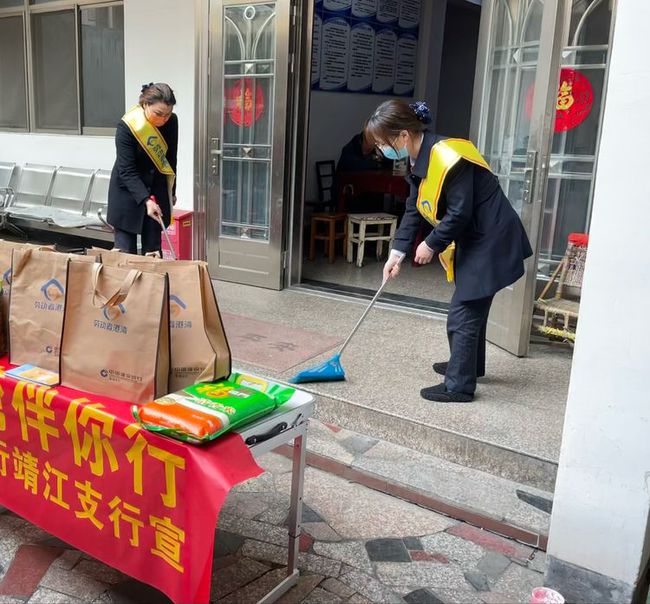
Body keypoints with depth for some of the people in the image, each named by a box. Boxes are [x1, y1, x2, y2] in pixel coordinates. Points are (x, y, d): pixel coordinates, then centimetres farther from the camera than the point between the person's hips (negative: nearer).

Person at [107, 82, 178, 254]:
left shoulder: (171, 122, -9)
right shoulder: (126, 126, -22)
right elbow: (127, 171, -23)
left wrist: (171, 191, 14)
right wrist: (146, 200, -36)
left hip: (157, 188, 4)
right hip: (127, 192, -3)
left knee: (153, 249, 5)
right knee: (126, 249, -3)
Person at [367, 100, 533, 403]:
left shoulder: (449, 158, -27)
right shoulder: (420, 160, 4)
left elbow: (459, 213, -26)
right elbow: (414, 210, 7)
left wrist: (431, 244, -13)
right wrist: (397, 251, -1)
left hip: (490, 240, -10)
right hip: (473, 240, 10)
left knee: (463, 314, -5)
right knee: (471, 308, 22)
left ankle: (459, 386, 6)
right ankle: (469, 365, 40)